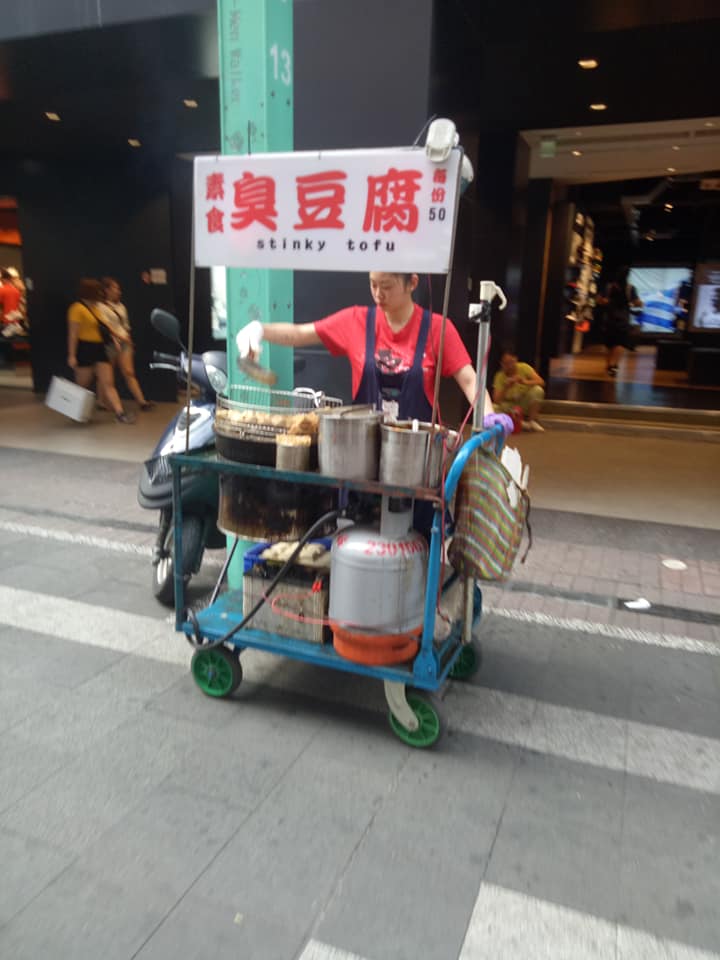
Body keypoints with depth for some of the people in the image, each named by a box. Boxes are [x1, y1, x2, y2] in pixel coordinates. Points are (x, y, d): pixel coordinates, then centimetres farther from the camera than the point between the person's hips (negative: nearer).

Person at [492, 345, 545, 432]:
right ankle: (521, 424, -15)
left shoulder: (524, 368, -12)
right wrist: (506, 387, -34)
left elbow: (541, 382, -23)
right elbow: (496, 400, -18)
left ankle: (532, 422, -12)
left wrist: (525, 382, -40)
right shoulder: (499, 376, -12)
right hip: (510, 407, 0)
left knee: (537, 390, -28)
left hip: (526, 405, 0)